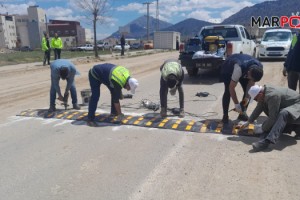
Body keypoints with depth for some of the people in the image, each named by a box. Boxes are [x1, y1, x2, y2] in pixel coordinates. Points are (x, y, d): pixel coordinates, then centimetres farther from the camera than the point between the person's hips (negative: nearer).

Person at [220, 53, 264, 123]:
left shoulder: (259, 68, -30)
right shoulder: (239, 68, -46)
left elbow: (251, 82, -14)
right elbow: (231, 88, -39)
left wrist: (247, 97, -21)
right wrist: (236, 104, -36)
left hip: (244, 71, 5)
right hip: (228, 69, -5)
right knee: (228, 91, -19)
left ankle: (243, 113, 9)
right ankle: (225, 115, -6)